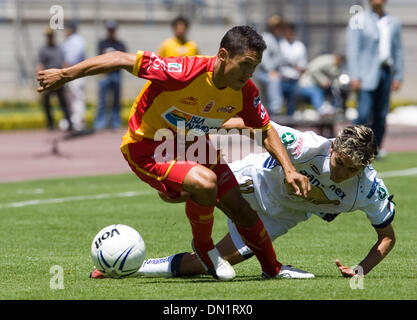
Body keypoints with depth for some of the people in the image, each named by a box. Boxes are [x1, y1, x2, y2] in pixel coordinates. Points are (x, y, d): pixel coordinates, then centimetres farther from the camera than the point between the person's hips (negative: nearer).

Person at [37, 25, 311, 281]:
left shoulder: (246, 92, -14)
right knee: (204, 182, -32)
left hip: (192, 145, 6)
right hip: (147, 148, -6)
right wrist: (65, 75, -23)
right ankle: (203, 247, -4)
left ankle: (273, 269, 26)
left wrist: (289, 170, -9)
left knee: (241, 211, 0)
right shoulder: (186, 72, -34)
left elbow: (266, 131, 5)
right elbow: (121, 59, -28)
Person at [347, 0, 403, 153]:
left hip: (386, 72, 4)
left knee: (381, 116, 4)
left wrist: (398, 77, 9)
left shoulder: (394, 23, 14)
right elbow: (352, 49, -3)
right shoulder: (358, 20, 2)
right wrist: (354, 76, -11)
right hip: (367, 75, -4)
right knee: (364, 114, -14)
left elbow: (398, 51, 17)